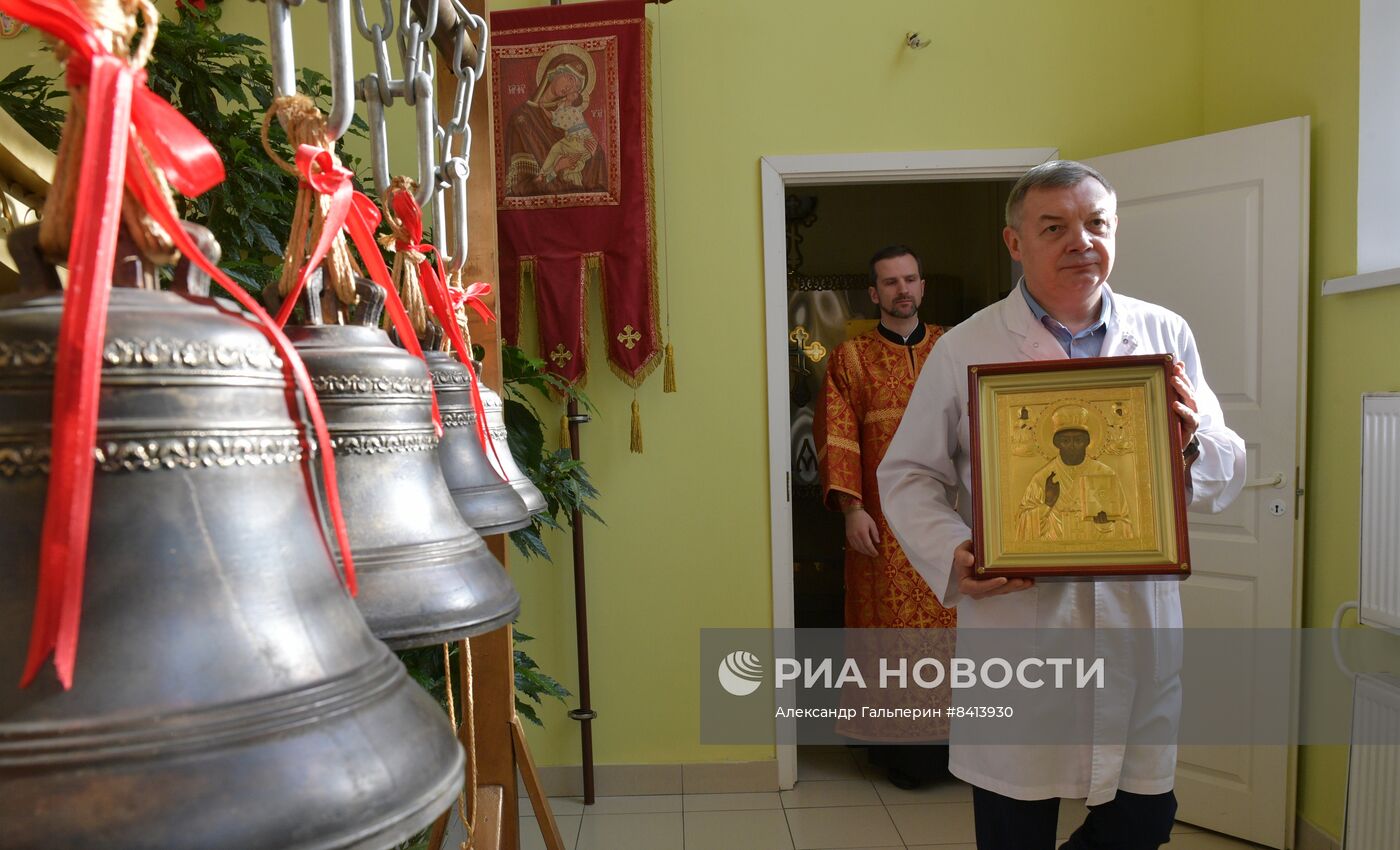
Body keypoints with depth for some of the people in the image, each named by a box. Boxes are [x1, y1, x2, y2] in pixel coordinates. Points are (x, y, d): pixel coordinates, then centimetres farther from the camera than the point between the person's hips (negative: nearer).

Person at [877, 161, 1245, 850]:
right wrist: (951, 555, -18)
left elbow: (1226, 477, 8)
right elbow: (908, 474, 0)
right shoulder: (964, 349, -3)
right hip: (1013, 630, -2)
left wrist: (1191, 447, -15)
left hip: (1140, 629, 3)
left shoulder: (1165, 335, 6)